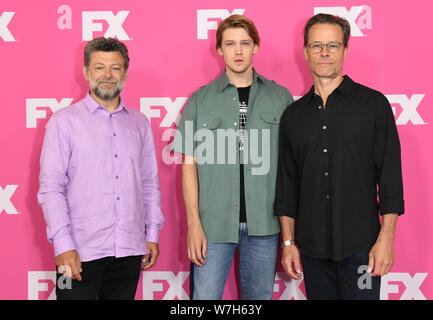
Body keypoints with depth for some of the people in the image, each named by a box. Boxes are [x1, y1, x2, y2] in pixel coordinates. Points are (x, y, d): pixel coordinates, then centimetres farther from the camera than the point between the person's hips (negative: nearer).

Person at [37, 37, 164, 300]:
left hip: (129, 250, 4)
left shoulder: (139, 123, 12)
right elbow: (51, 188, -5)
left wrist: (152, 234, 9)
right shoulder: (65, 120, 0)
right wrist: (63, 245, -13)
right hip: (80, 252, -3)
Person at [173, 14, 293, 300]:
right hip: (213, 223, -1)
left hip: (264, 224, 1)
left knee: (260, 296, 12)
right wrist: (194, 223, -5)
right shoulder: (200, 100, 4)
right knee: (205, 296, 1)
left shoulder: (280, 97, 6)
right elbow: (190, 165, 2)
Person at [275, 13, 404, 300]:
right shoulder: (294, 115, 9)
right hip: (312, 248, 3)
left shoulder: (373, 104, -1)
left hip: (360, 245, -3)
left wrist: (386, 239, -10)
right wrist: (288, 242, 7)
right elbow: (287, 183, 12)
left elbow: (390, 176, -4)